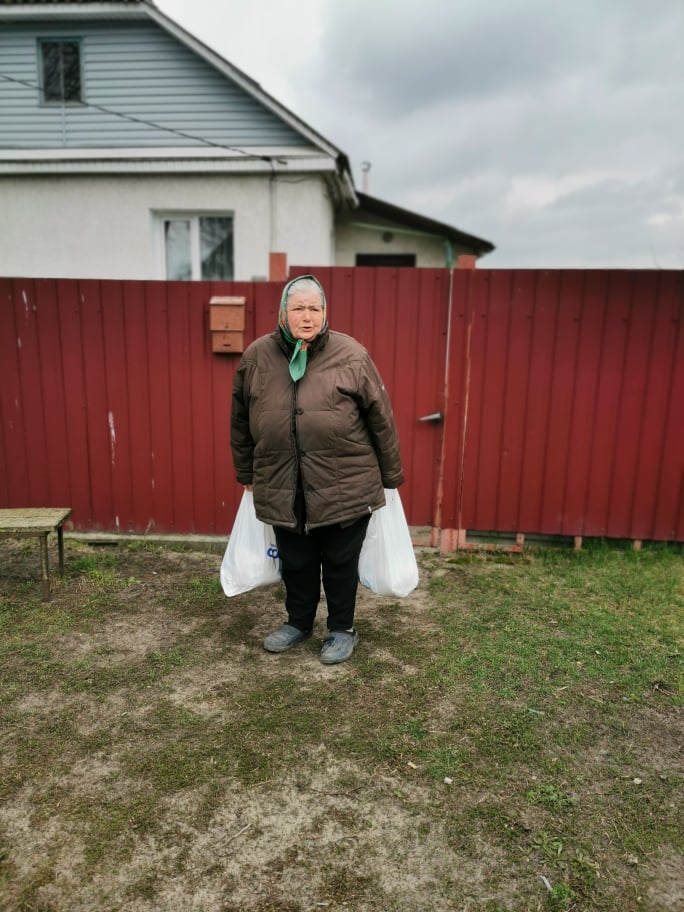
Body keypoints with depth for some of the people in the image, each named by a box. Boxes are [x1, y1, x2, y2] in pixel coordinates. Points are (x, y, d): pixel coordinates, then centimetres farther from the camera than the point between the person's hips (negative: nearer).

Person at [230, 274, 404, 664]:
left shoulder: (352, 356, -8)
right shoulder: (257, 356, 0)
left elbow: (381, 418, -2)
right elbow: (241, 420, 11)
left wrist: (391, 476, 3)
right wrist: (246, 473, 16)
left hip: (345, 487, -2)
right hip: (282, 489, 3)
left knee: (340, 562, 13)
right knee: (295, 562, 18)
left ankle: (342, 629, 35)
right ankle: (299, 622, 43)